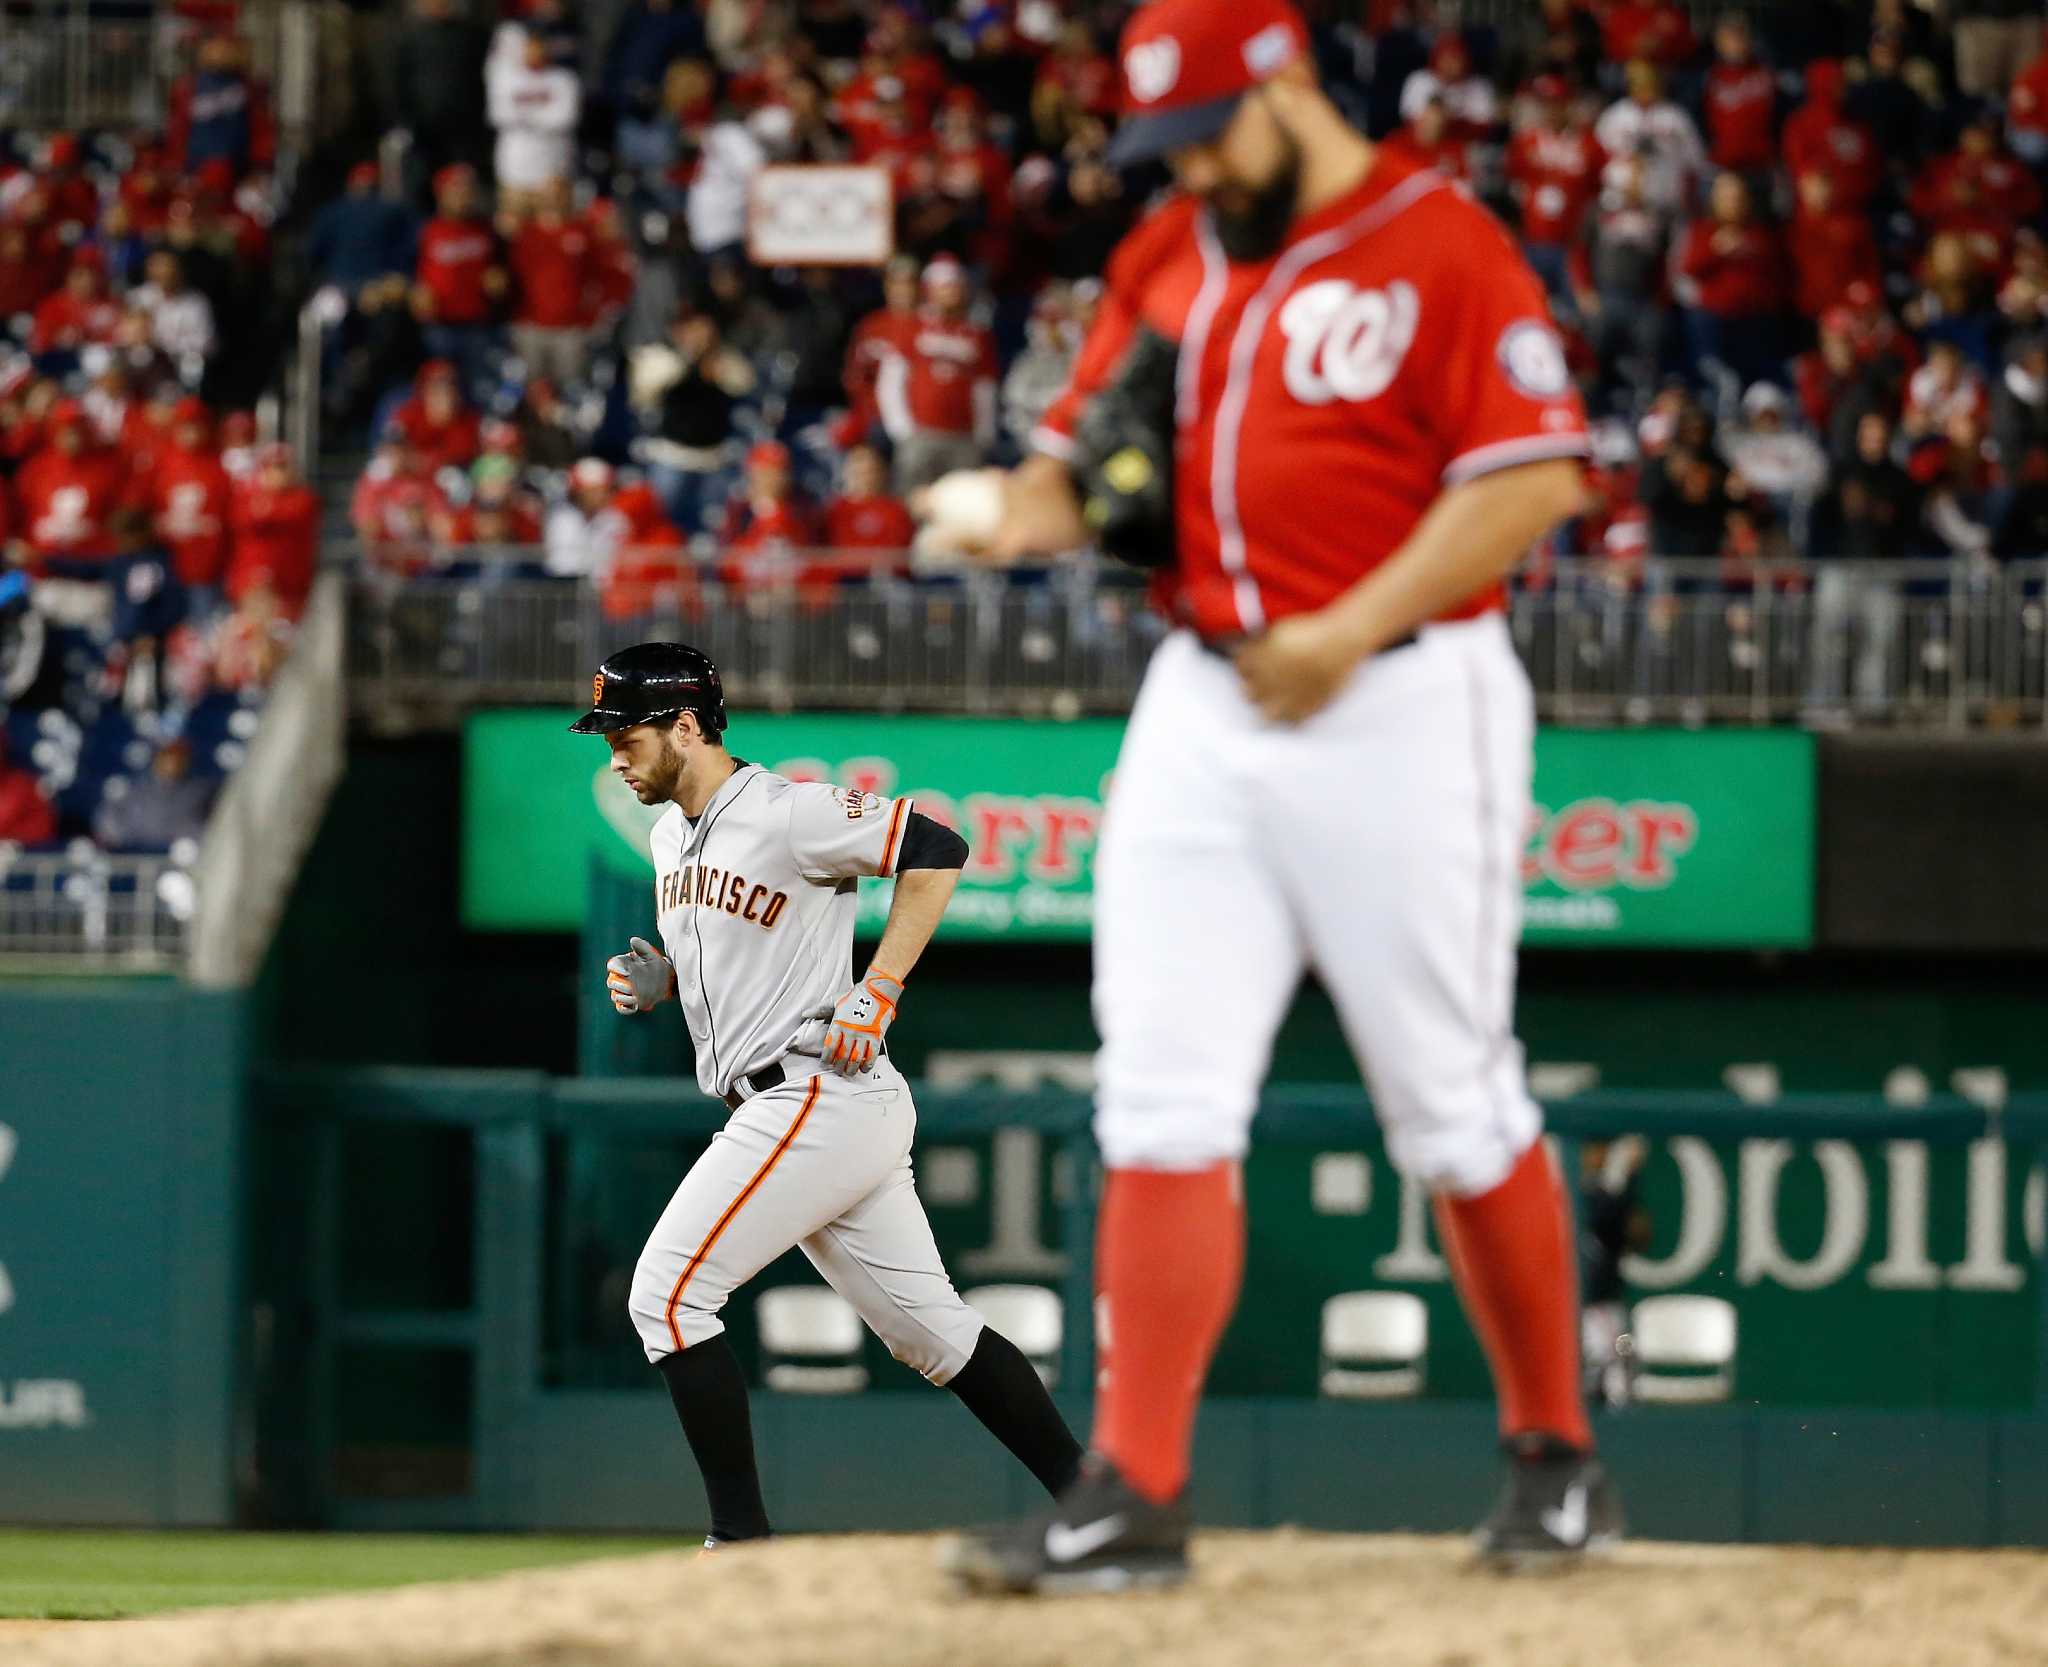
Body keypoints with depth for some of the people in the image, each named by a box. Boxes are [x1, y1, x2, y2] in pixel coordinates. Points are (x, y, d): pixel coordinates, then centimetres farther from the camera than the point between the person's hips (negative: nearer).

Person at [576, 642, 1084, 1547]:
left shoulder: (784, 814, -13)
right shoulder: (672, 835, 15)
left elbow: (937, 850, -17)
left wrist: (876, 995, -19)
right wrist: (655, 981, 6)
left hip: (823, 1094, -10)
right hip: (784, 1111, 10)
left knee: (667, 1295, -12)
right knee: (929, 1327, 11)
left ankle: (742, 1540, -10)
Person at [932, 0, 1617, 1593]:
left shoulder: (1443, 247, -7)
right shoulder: (1167, 257, 14)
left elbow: (1530, 479, -14)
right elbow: (1090, 440, 19)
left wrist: (1349, 634, -21)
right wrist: (1035, 500, -5)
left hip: (1400, 708, -6)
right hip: (1202, 710, 6)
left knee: (1456, 1106, 3)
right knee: (1163, 1104, -3)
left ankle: (1558, 1459, 19)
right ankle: (1135, 1493, -3)